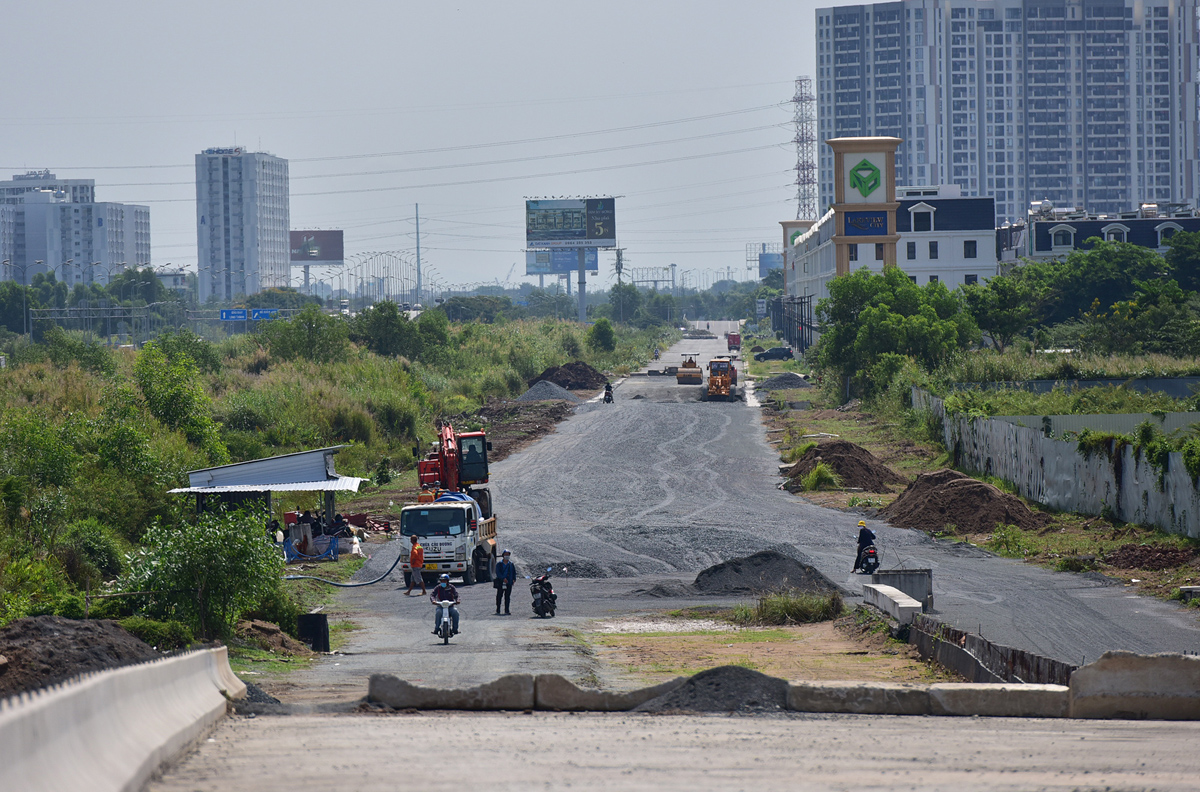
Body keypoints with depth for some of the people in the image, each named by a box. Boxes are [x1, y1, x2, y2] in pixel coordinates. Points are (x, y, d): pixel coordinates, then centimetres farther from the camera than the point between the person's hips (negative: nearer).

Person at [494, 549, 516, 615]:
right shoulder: (499, 564, 3)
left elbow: (514, 572, 11)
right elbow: (498, 573, -9)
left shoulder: (511, 564, 12)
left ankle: (507, 611, 5)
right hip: (501, 583, -2)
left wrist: (514, 579, -7)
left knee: (507, 597, 3)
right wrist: (503, 578, -23)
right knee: (499, 596, -1)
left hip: (509, 583, 2)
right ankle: (498, 611, 4)